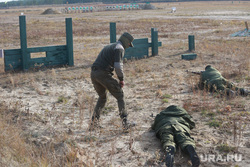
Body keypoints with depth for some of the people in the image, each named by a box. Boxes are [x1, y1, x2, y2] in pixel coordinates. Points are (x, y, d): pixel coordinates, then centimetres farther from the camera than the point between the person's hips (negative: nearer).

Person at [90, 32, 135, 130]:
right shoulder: (119, 48, -1)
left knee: (102, 97, 26)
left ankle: (95, 120, 21)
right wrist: (121, 79, -2)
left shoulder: (109, 46, 28)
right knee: (120, 96, 2)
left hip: (93, 73, 8)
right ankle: (125, 122, -2)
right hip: (103, 73, -8)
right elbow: (118, 65, -14)